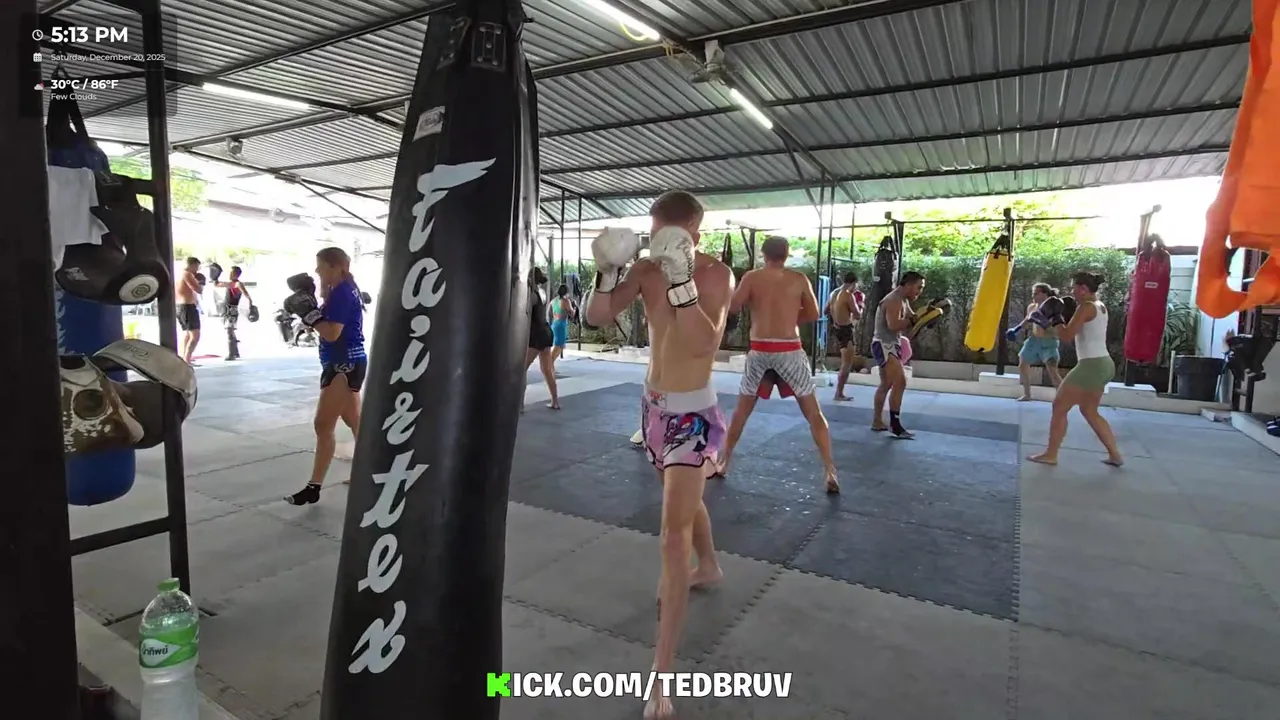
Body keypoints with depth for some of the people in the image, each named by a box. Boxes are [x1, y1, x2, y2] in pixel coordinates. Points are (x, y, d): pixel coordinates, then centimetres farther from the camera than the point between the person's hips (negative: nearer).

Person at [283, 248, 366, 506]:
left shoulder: (342, 292, -15)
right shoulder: (343, 291, 15)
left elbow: (331, 333, -22)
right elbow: (331, 326, 12)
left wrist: (308, 311, -18)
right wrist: (310, 304, 1)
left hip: (344, 365, -11)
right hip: (345, 364, 11)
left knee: (323, 425, -8)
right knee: (355, 421, 17)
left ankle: (314, 487, -3)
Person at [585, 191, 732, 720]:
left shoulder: (716, 274, -17)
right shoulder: (646, 269, -3)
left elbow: (705, 345, -30)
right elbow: (598, 317, -7)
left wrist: (682, 281, -37)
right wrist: (607, 272, -23)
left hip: (693, 413, -6)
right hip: (654, 404, 6)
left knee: (674, 533, -11)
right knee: (684, 499, 27)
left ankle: (663, 675, -4)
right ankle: (708, 568, 56)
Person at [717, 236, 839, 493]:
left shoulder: (751, 278, -1)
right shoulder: (799, 279, 2)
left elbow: (731, 308, -3)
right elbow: (814, 314, 8)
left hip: (759, 350, 1)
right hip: (789, 351, -1)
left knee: (741, 411, 16)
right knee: (813, 413, 7)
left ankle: (723, 463, 23)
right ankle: (830, 472, 2)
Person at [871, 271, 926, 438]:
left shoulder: (904, 300, 14)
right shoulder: (894, 300, -18)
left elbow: (911, 318, 14)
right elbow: (894, 325, -30)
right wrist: (913, 319, -24)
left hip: (891, 345, 11)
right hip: (884, 345, -11)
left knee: (886, 385, 17)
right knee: (900, 382, -20)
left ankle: (877, 422, 25)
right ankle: (895, 424, -18)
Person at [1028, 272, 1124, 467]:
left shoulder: (1086, 307, -14)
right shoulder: (1100, 306, 14)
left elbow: (1067, 335, -16)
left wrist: (1055, 318, -2)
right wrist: (1064, 316, 8)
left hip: (1091, 365, -10)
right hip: (1103, 364, 10)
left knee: (1059, 406, 0)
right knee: (1089, 411, 21)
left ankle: (1050, 455, 5)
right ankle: (1115, 454, 23)